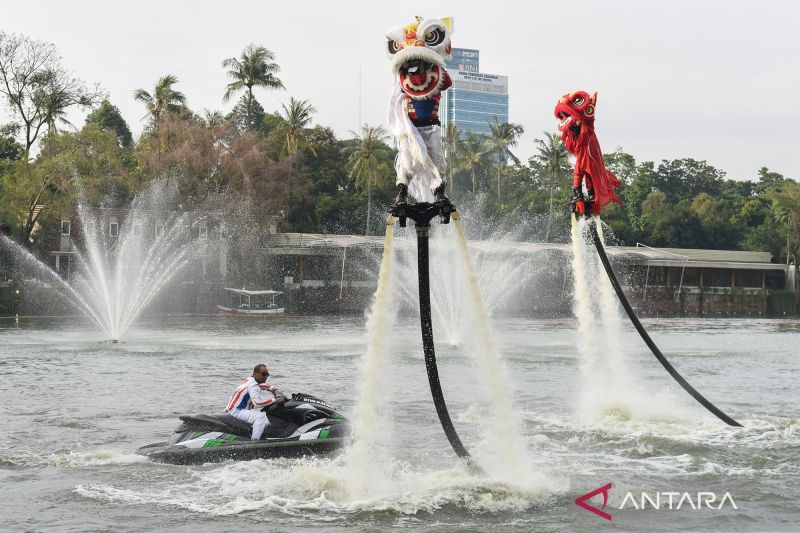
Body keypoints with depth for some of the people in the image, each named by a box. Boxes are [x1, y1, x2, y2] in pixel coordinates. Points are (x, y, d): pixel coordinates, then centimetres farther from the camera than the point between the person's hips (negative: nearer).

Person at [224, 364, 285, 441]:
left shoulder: (250, 380, 11)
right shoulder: (252, 385, -19)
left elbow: (260, 385, 35)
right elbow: (257, 402, -34)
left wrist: (272, 388, 18)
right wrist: (275, 400, -31)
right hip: (236, 412, -10)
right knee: (261, 417, -28)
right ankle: (254, 441, -30)